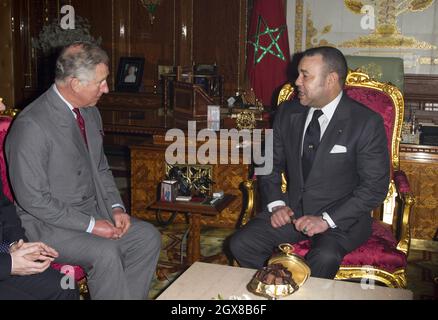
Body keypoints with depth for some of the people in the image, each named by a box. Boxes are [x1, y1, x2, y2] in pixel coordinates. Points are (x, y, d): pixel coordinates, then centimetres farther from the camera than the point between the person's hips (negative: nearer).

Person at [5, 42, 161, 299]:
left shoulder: (91, 112, 5)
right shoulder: (31, 125, -21)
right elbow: (33, 199, -21)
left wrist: (116, 207, 0)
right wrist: (90, 225, -20)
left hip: (94, 212, 8)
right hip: (48, 224, -8)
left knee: (148, 236, -7)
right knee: (106, 253, -29)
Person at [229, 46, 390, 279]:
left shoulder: (367, 123, -10)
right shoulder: (288, 113, 5)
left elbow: (375, 186, -10)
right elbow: (271, 164, 14)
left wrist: (327, 220, -18)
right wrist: (276, 204, -4)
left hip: (341, 216, -4)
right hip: (293, 208, 5)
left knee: (324, 258, -35)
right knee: (241, 244, -17)